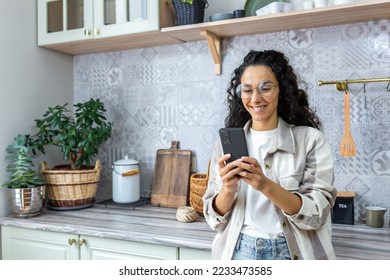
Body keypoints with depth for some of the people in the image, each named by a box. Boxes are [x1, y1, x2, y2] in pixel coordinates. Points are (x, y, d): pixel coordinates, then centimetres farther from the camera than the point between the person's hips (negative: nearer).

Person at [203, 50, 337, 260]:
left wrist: (266, 186, -27)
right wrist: (228, 189, -21)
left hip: (291, 253, -1)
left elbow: (316, 214, -13)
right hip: (238, 251, 2)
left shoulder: (310, 139, -7)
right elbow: (215, 218, -2)